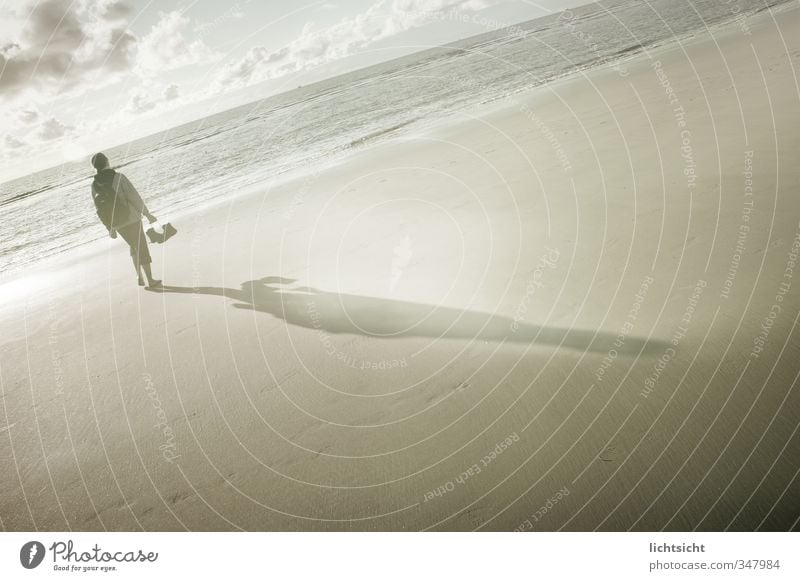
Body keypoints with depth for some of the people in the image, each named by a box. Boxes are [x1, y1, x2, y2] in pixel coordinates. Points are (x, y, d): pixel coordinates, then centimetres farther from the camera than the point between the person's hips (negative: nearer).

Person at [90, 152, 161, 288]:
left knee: (134, 246, 25)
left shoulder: (94, 186, 1)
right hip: (131, 219, -5)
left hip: (117, 224, 5)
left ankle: (139, 276, 18)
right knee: (142, 248, 5)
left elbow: (100, 209, 8)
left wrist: (110, 228, 18)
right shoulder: (119, 178, -14)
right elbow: (134, 197, -16)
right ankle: (151, 280, 5)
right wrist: (148, 214, -7)